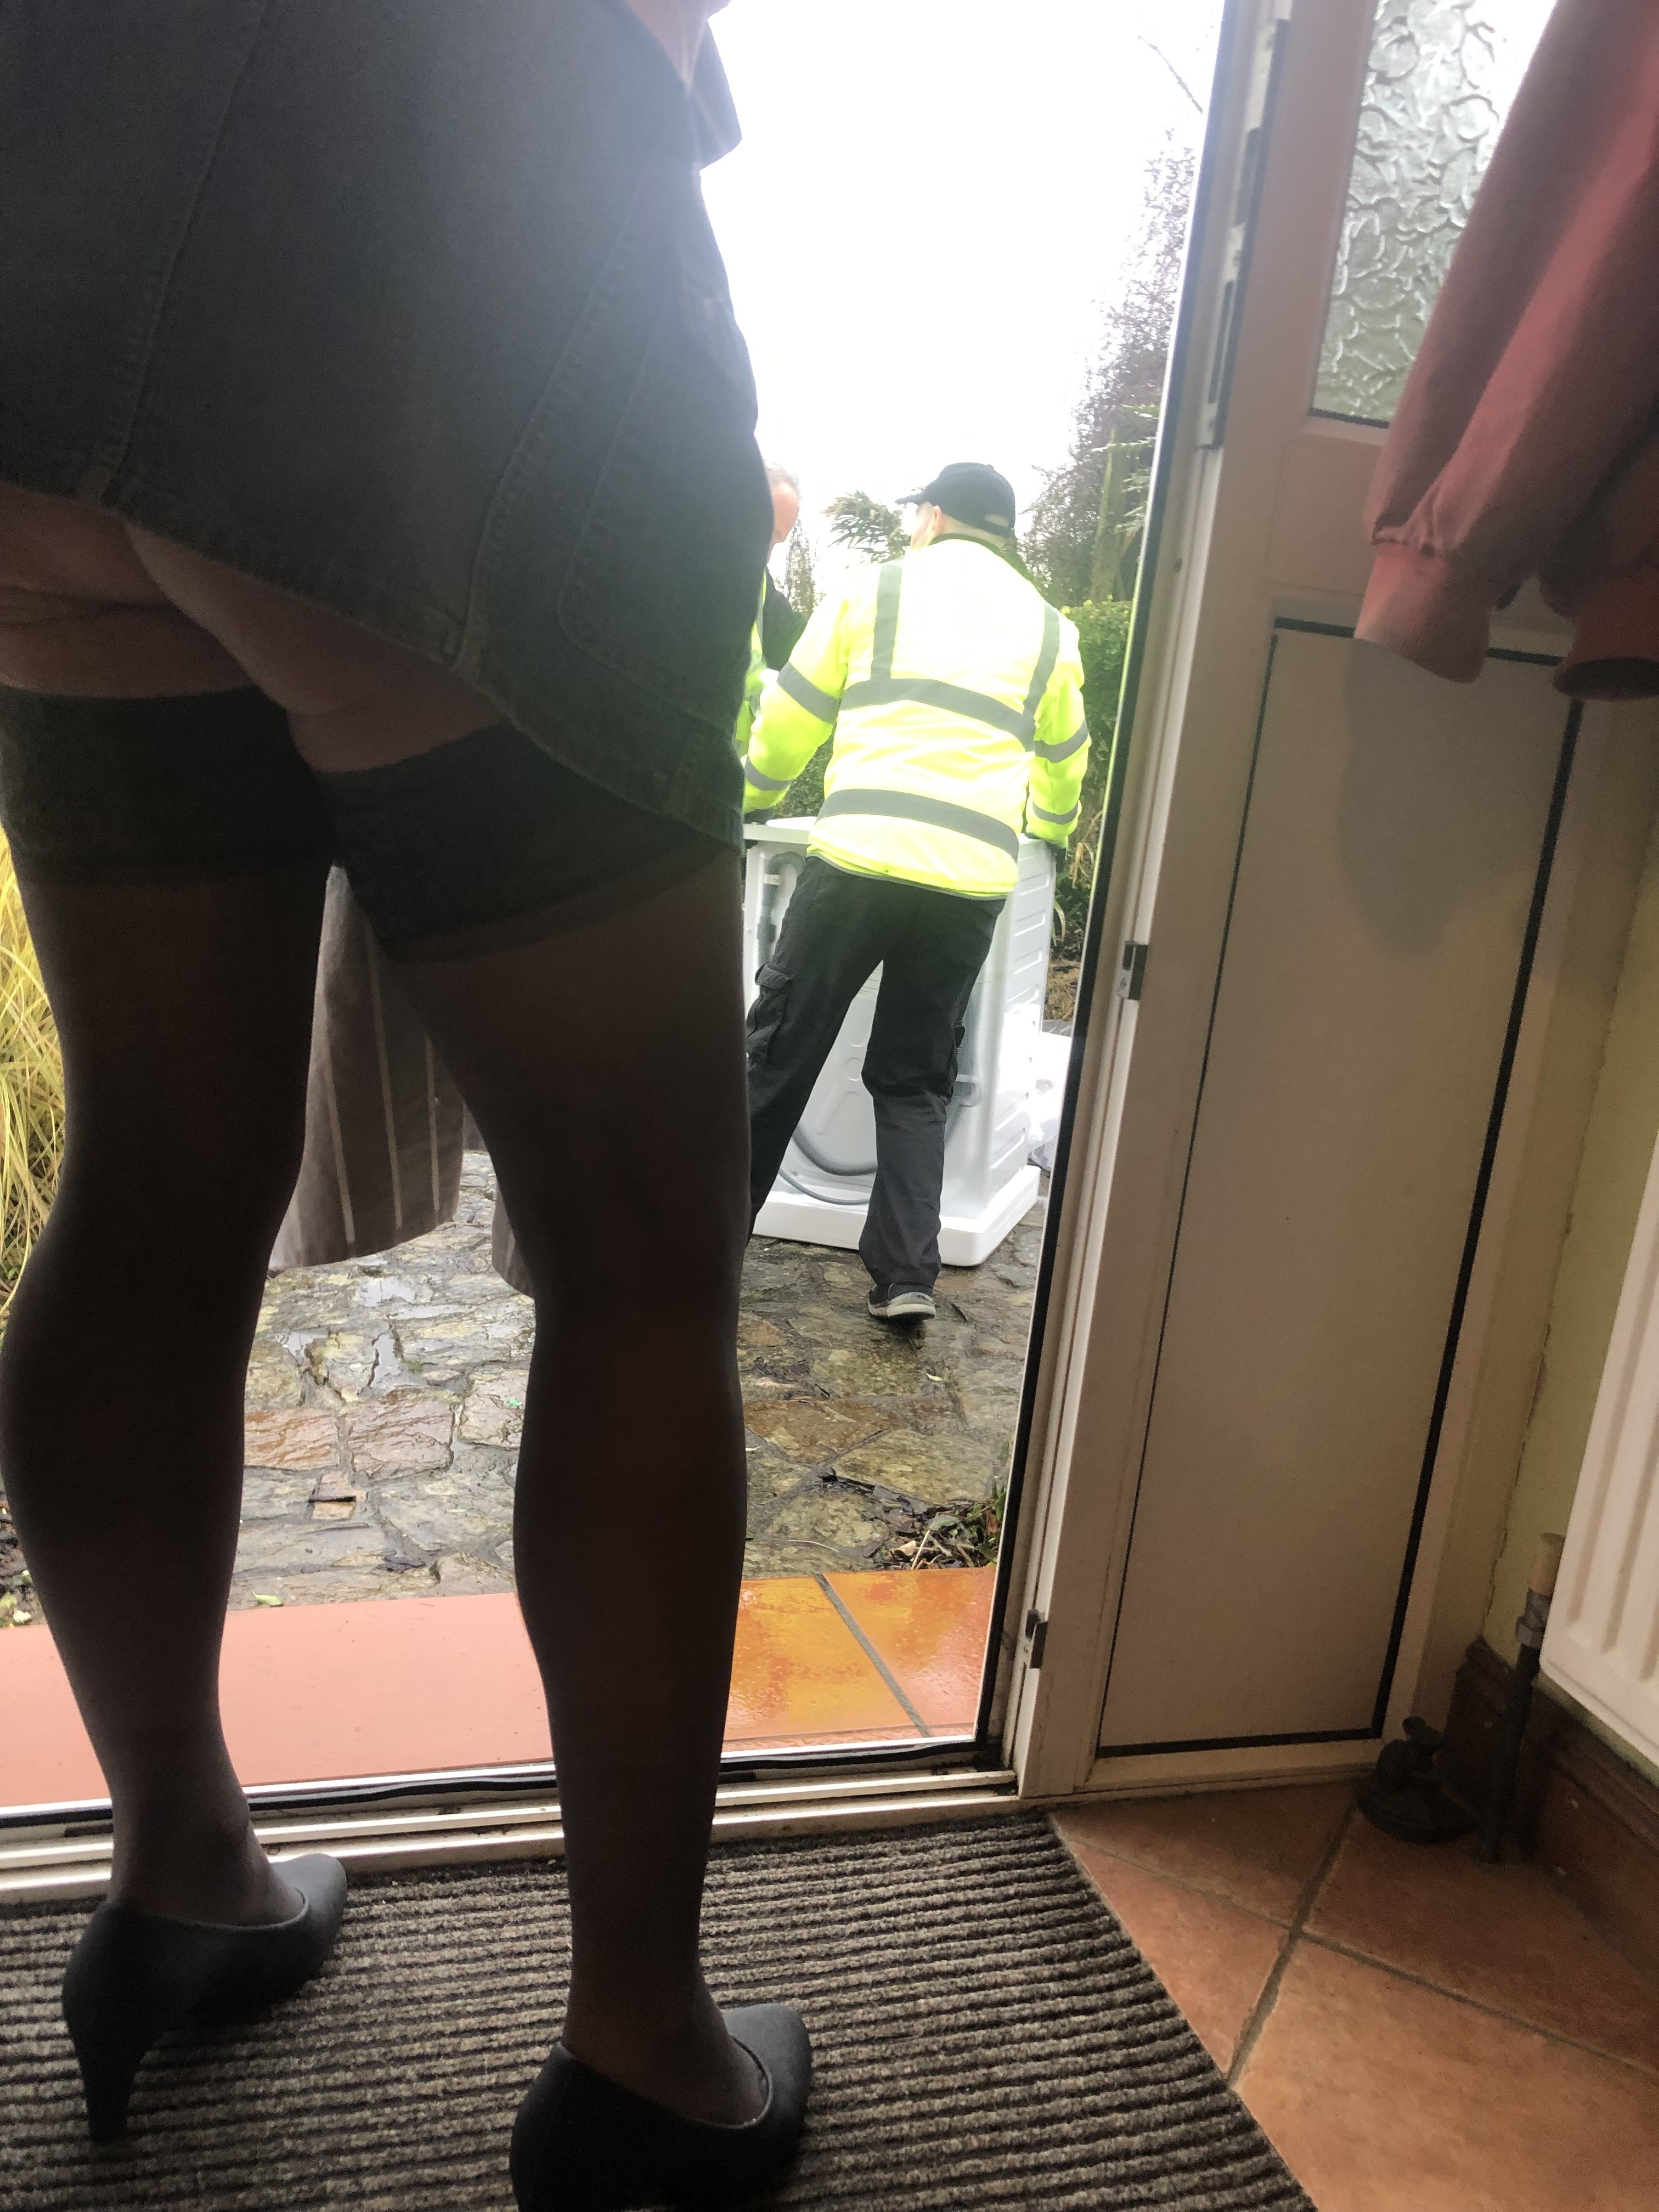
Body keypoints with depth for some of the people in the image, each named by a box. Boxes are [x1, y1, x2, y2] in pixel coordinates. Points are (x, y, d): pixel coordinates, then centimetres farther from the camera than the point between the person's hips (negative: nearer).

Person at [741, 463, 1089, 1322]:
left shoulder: (872, 591, 10)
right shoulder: (1047, 628, 19)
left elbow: (790, 717, 15)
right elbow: (1063, 763, 32)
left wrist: (749, 797, 34)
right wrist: (1050, 827, 53)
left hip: (857, 861, -3)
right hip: (972, 882, 3)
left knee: (779, 1055, 9)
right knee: (915, 1082, 14)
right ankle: (906, 1274, 8)